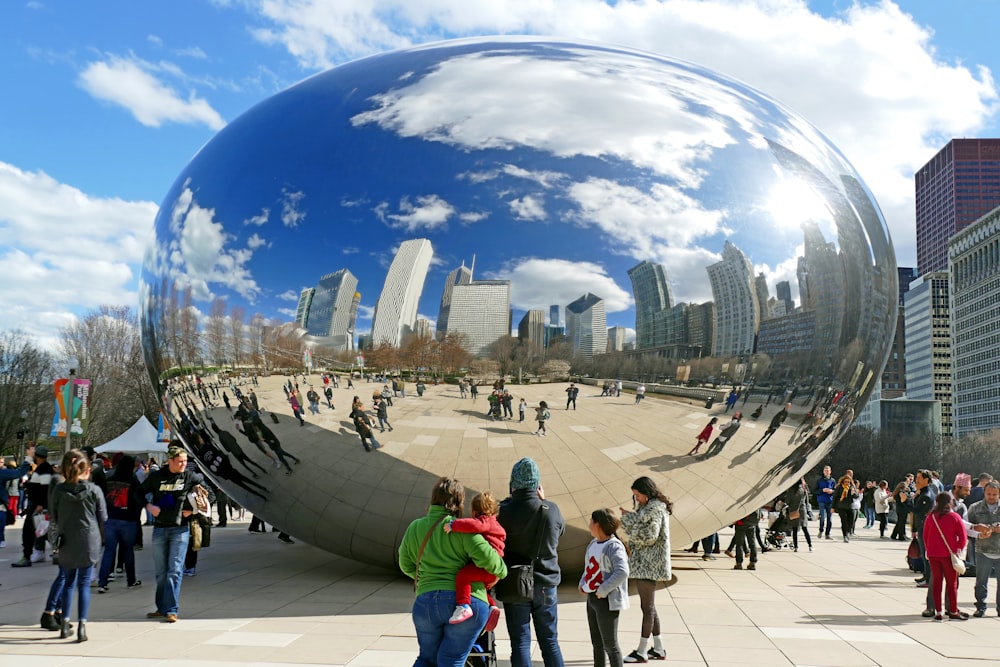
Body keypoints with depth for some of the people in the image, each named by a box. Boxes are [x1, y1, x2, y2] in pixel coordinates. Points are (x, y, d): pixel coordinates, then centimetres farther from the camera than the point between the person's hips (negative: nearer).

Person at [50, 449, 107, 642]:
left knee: (68, 583, 16)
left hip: (66, 544, 2)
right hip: (89, 542, -2)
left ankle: (65, 624, 18)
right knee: (84, 584, 4)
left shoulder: (58, 490, -5)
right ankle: (82, 625, -1)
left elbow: (54, 517, 4)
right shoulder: (94, 490, -9)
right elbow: (103, 518, -2)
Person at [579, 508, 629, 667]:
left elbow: (622, 572, -26)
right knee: (596, 642, 18)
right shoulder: (593, 544, 11)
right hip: (591, 598, 9)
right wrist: (582, 584, 6)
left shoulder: (614, 546, -17)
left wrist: (603, 590, -23)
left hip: (607, 600, -9)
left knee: (610, 644, -4)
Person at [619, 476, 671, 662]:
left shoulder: (654, 508, -15)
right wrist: (628, 518, 3)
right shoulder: (648, 508, 16)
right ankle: (658, 649, 19)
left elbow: (648, 535, -21)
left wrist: (629, 518, -14)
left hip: (649, 563, -11)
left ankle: (642, 651, 0)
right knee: (649, 606, 14)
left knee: (647, 606, -5)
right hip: (644, 563, 11)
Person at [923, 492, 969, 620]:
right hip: (949, 554, -3)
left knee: (936, 582, 10)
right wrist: (958, 549, 4)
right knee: (952, 583, 8)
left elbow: (925, 536, 5)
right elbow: (963, 537, -9)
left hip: (933, 554, 3)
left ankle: (938, 612, 9)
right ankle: (953, 612, 12)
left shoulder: (930, 517, -1)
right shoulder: (955, 517, -8)